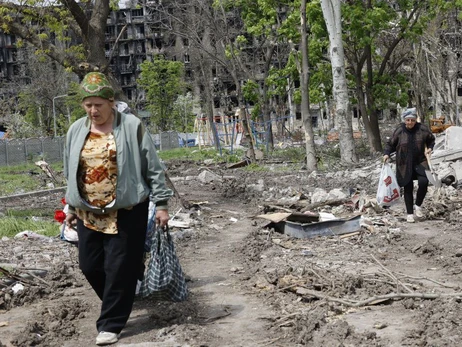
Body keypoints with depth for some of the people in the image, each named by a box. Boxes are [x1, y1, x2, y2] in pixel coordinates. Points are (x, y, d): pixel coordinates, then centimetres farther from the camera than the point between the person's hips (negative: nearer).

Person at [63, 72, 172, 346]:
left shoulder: (132, 127, -7)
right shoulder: (76, 130, 6)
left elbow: (153, 168, -5)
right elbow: (71, 172, 17)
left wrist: (161, 203, -7)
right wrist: (71, 207, 19)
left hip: (126, 210, -5)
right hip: (88, 212, 5)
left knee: (120, 267, -1)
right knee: (90, 265, 9)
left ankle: (111, 324, 10)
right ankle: (118, 302, 34)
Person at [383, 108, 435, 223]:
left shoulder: (422, 129, -5)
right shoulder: (399, 131, -7)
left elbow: (431, 140, 13)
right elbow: (390, 144, 4)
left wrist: (430, 148, -4)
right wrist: (386, 153, -12)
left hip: (420, 162, 0)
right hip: (405, 164, 0)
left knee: (423, 182, -20)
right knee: (408, 188, 5)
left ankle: (418, 205, 5)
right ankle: (409, 213, 18)